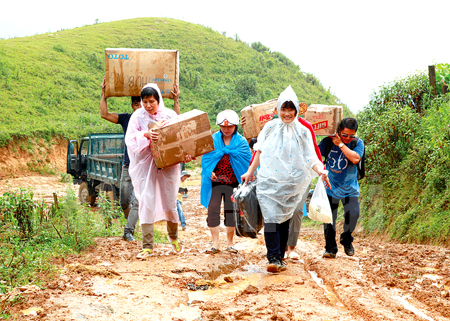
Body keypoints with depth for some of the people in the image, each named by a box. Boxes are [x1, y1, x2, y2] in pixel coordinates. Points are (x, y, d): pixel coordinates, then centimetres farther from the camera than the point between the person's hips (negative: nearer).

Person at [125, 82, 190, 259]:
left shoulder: (170, 114, 1)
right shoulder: (138, 116, 0)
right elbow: (130, 139, -7)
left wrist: (185, 153, -14)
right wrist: (145, 135, -25)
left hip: (168, 164, 1)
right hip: (145, 164, -1)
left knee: (170, 203, 6)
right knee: (146, 203, -7)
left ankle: (173, 236, 34)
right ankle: (147, 247, -3)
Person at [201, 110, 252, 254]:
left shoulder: (241, 141, 3)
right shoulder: (212, 139, 5)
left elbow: (247, 161, -4)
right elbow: (206, 158, 2)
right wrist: (210, 172, -13)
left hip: (233, 182, 0)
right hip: (215, 181, 1)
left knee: (231, 212, 5)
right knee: (213, 210, -4)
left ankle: (230, 243, 19)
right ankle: (215, 244, 5)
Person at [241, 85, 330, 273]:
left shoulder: (302, 132, 5)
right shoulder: (270, 127, 8)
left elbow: (310, 158, -1)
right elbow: (259, 152, 17)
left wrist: (321, 171, -19)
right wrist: (250, 172, 17)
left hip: (291, 185, 0)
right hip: (268, 182, 0)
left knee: (284, 221, 5)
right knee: (271, 219, -13)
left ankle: (279, 258, 15)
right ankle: (273, 258, -15)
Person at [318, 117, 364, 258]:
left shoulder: (358, 143, -8)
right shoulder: (329, 141, -5)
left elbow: (355, 158, -25)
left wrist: (340, 144, -24)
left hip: (349, 187, 0)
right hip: (331, 186, 0)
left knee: (353, 214, -12)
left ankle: (347, 241, 16)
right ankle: (330, 248, 8)